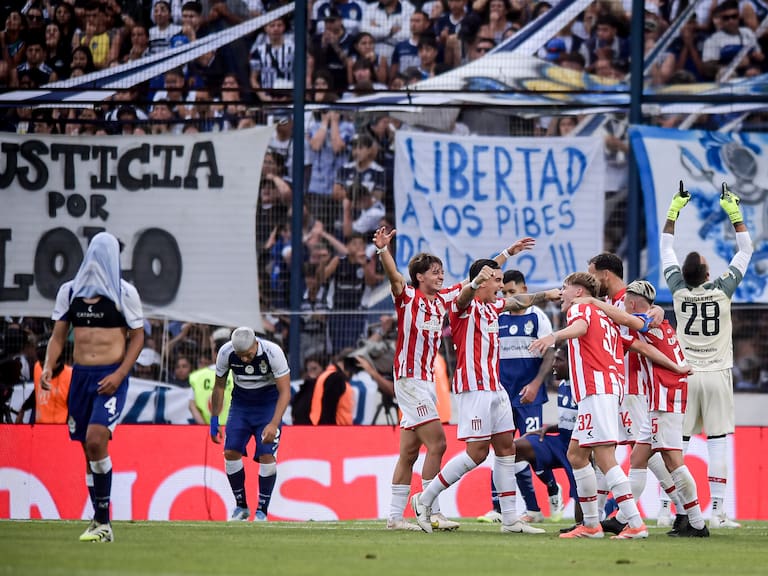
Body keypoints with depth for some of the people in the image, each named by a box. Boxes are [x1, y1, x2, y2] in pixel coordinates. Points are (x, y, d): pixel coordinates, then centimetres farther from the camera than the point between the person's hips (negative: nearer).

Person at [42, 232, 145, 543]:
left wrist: (120, 374, -12)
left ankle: (103, 520, -14)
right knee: (88, 447, 6)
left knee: (96, 439, -21)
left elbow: (137, 336, 1)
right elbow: (58, 335, 13)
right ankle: (100, 523, 14)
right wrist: (48, 366, -5)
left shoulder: (124, 293, -1)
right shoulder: (69, 292, 10)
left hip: (111, 377, -5)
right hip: (81, 376, 5)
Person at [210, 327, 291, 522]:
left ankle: (262, 511, -5)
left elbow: (285, 392, -25)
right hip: (241, 402, 3)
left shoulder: (273, 352, -27)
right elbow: (219, 386, -1)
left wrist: (274, 424, -35)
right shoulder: (226, 353, -19)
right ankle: (241, 507, 7)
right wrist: (214, 420, 0)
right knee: (231, 452, -9)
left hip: (269, 402, -3)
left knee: (267, 454, -16)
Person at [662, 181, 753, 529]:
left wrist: (674, 211, 15)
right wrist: (734, 212, 9)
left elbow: (667, 250, 10)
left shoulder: (679, 290, -3)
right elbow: (745, 251, 3)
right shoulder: (722, 291, -8)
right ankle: (717, 511, -8)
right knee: (717, 444, -3)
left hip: (684, 375, 2)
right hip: (717, 375, -2)